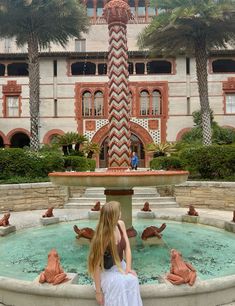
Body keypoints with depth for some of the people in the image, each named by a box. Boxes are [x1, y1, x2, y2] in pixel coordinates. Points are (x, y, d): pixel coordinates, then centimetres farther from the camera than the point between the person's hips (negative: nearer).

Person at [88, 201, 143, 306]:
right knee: (119, 284, -34)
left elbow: (127, 248, -4)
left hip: (121, 265, 5)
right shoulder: (102, 236, -27)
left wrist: (128, 268, -18)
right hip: (107, 271, -5)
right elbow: (97, 264, -24)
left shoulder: (121, 224, -8)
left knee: (132, 279, -26)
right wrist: (98, 291, -22)